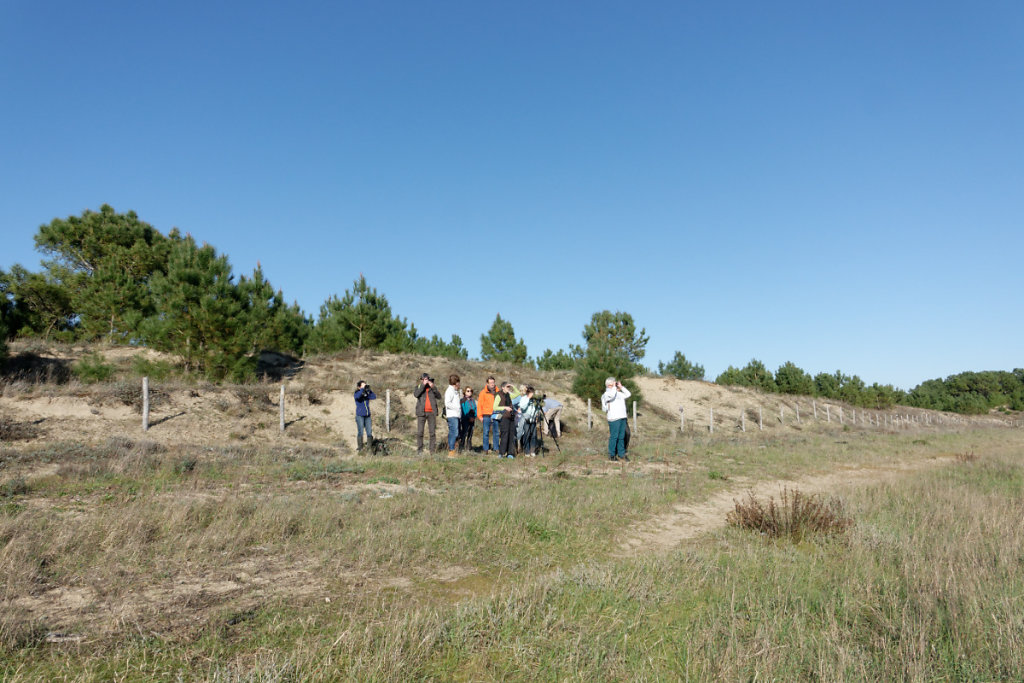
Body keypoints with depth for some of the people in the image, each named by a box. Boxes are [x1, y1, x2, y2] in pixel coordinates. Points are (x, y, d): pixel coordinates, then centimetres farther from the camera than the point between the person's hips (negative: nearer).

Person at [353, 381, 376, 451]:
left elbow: (374, 397, -6)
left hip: (367, 416, 4)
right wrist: (362, 389, -19)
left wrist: (369, 390, -9)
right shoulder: (357, 393, -3)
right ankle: (359, 447, 2)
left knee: (369, 432, 1)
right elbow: (357, 396, -27)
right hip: (360, 416, -4)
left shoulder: (367, 394, 7)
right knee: (360, 432, -4)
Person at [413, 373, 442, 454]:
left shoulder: (433, 388, 15)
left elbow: (439, 397, -1)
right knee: (419, 432, -5)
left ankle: (432, 450, 4)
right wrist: (423, 385, -12)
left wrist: (433, 387, -10)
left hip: (432, 413, 1)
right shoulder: (419, 388, 11)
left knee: (433, 432, 0)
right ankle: (419, 450, 1)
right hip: (421, 412, -1)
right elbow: (416, 394, -11)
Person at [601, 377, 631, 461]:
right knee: (614, 436, -5)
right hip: (614, 418, -7)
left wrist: (621, 387, 12)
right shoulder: (606, 394, -5)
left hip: (622, 417, 8)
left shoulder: (619, 393, 20)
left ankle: (621, 454, 17)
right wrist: (614, 387, -11)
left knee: (621, 437, 10)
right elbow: (612, 395, -26)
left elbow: (628, 394, 20)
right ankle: (611, 455, 3)